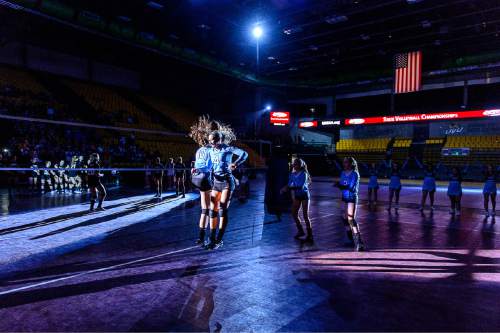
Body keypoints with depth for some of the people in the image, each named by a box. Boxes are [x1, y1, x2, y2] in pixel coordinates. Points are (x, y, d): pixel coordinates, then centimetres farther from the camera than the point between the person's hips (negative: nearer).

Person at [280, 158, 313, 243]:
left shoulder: (303, 174, -17)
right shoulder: (292, 174, 1)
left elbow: (301, 186, -26)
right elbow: (290, 185, -1)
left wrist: (289, 188, -33)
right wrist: (285, 188, -23)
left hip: (304, 195, -6)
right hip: (297, 196, 6)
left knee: (305, 215, -4)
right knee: (294, 213, 9)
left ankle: (310, 236, 4)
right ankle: (300, 231, 28)